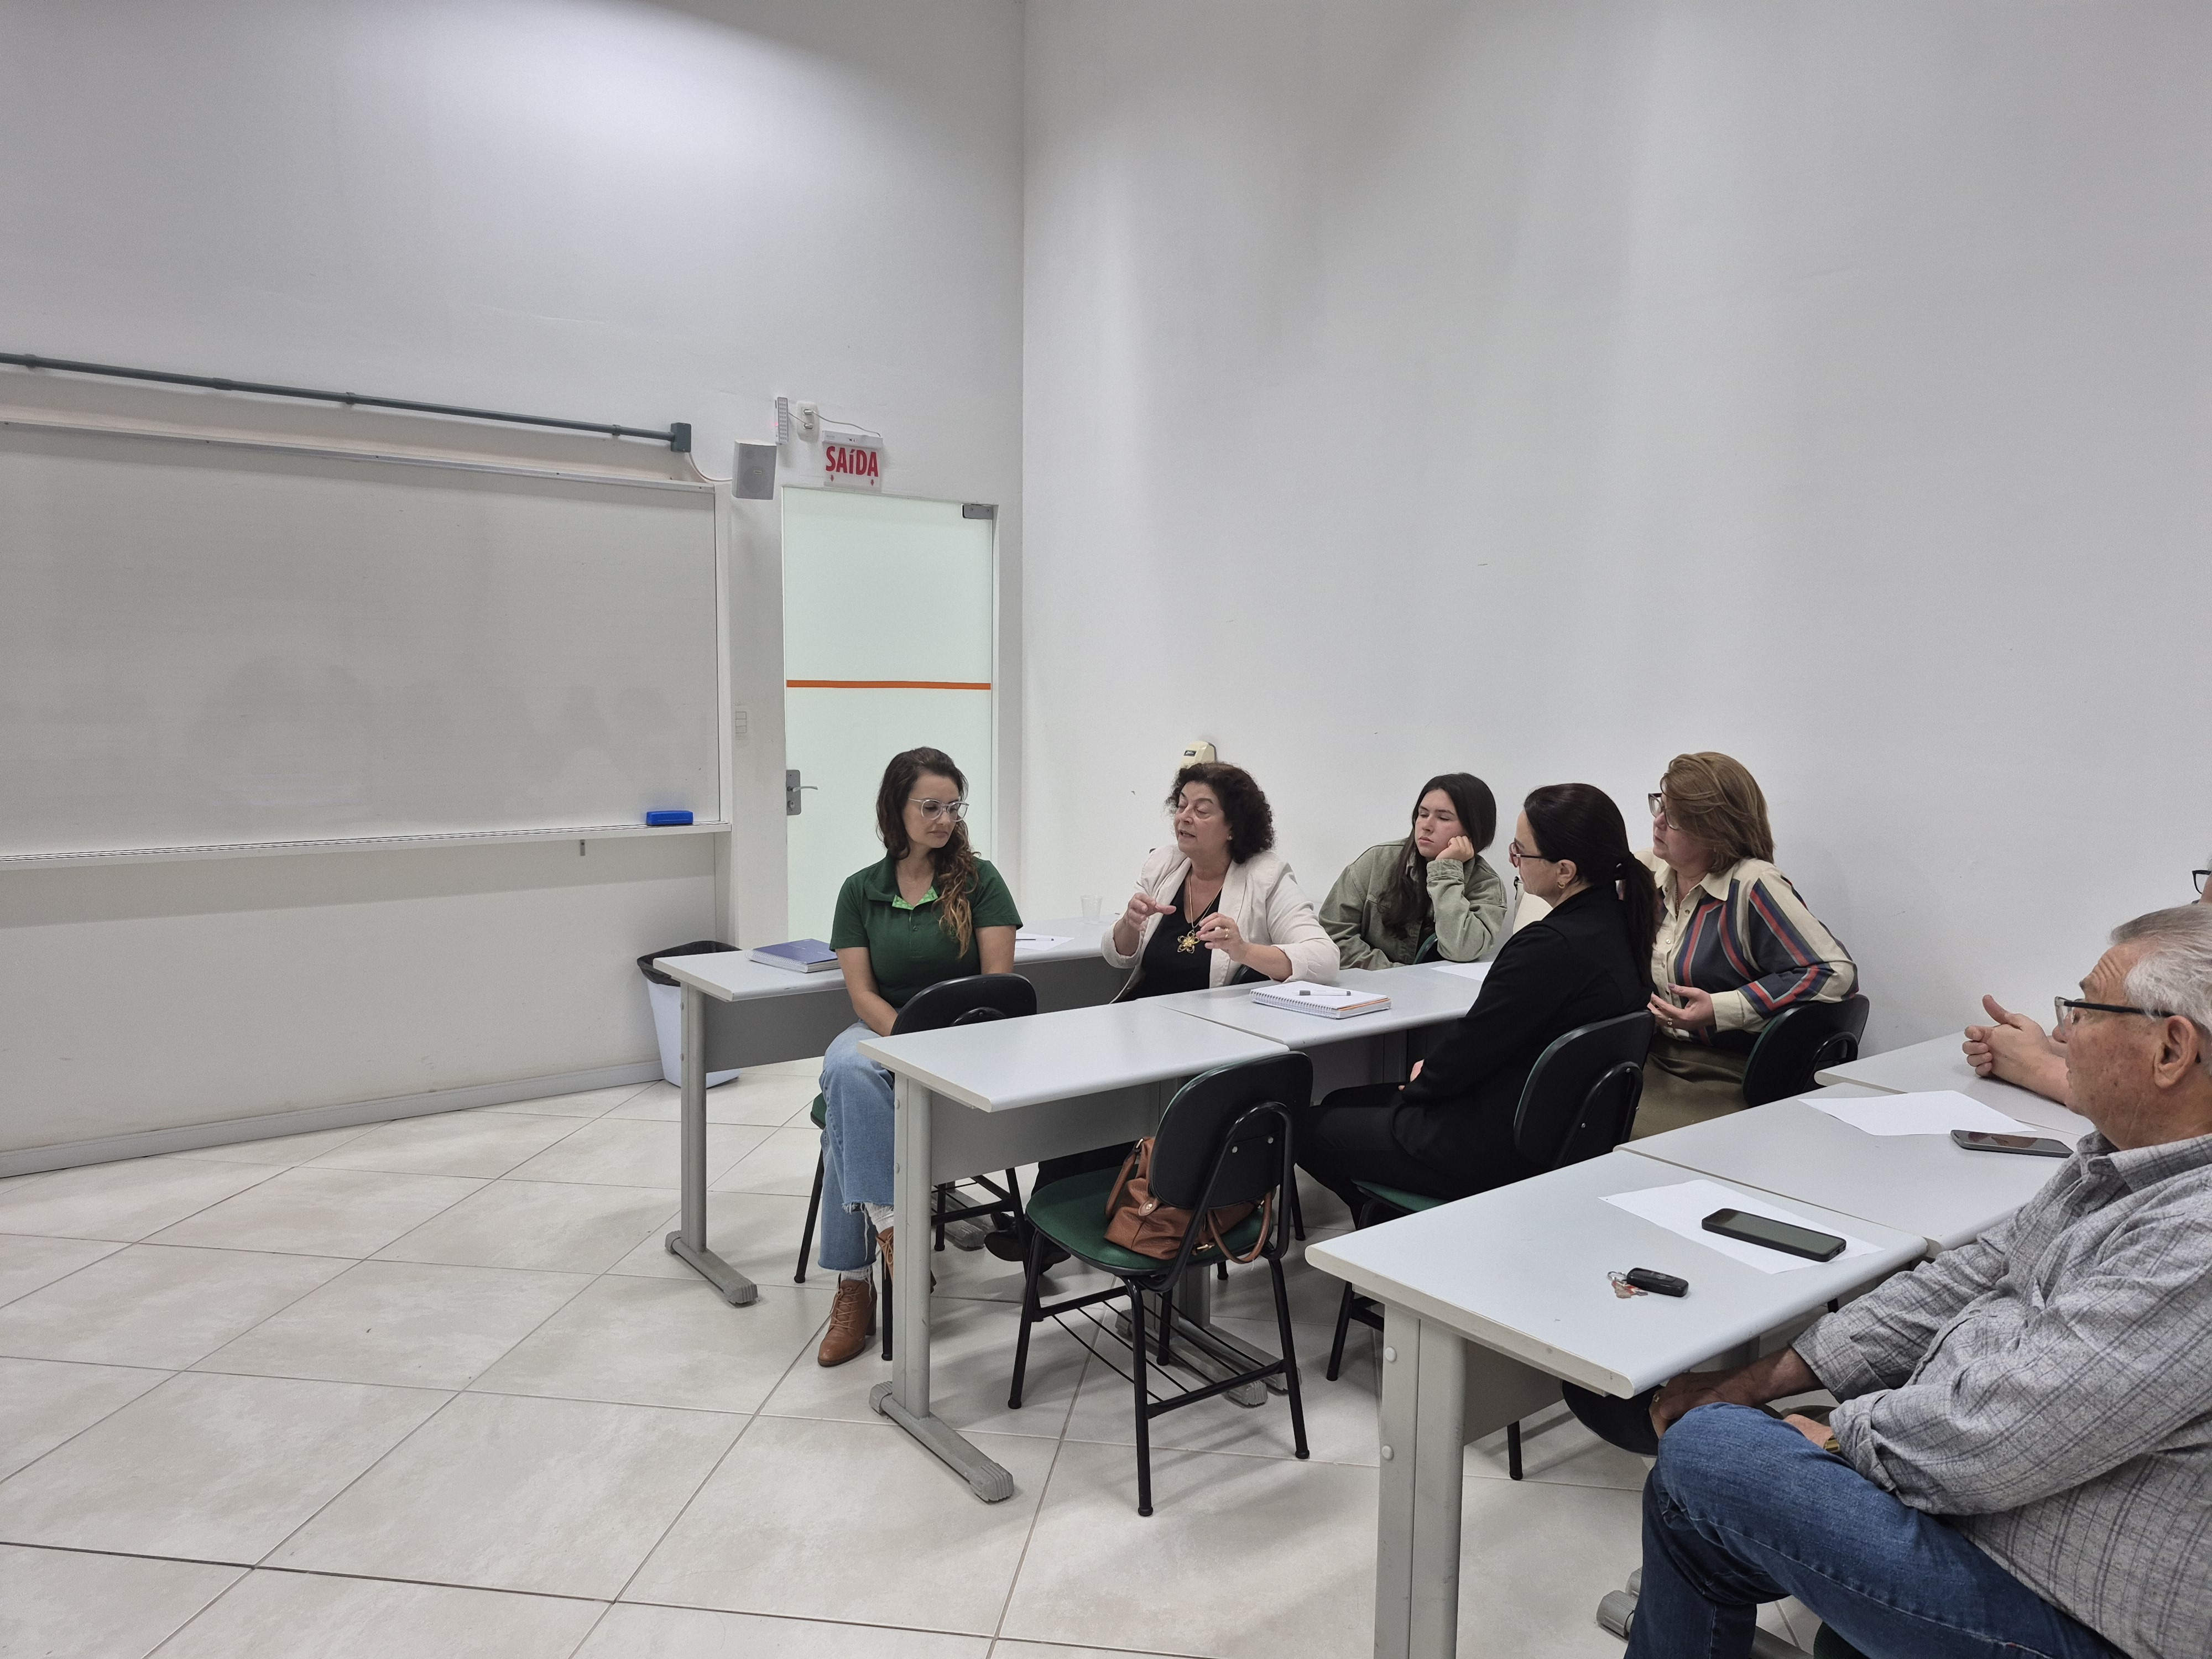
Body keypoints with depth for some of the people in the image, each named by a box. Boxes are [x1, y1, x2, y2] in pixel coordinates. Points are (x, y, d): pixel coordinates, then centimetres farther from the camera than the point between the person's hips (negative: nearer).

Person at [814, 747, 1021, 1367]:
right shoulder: (861, 889, 7)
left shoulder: (979, 880, 2)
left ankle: (854, 1282, -22)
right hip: (884, 1031, 3)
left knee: (848, 1118, -30)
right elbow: (862, 992, 1)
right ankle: (888, 1229, -32)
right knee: (848, 1071, -35)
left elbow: (997, 980, -3)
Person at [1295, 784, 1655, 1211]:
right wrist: (1435, 1073, 8)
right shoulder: (1618, 924, 0)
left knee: (1307, 1130, 6)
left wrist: (1417, 1085, 1)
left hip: (1499, 1153, -10)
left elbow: (1475, 1043, -19)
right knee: (1341, 1103, 23)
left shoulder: (1552, 947, -30)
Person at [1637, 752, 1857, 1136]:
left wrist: (1721, 1010, -21)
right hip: (1653, 1060, 6)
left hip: (1721, 1080, -6)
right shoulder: (1652, 873, 8)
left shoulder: (1751, 886, -13)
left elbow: (1837, 973, -19)